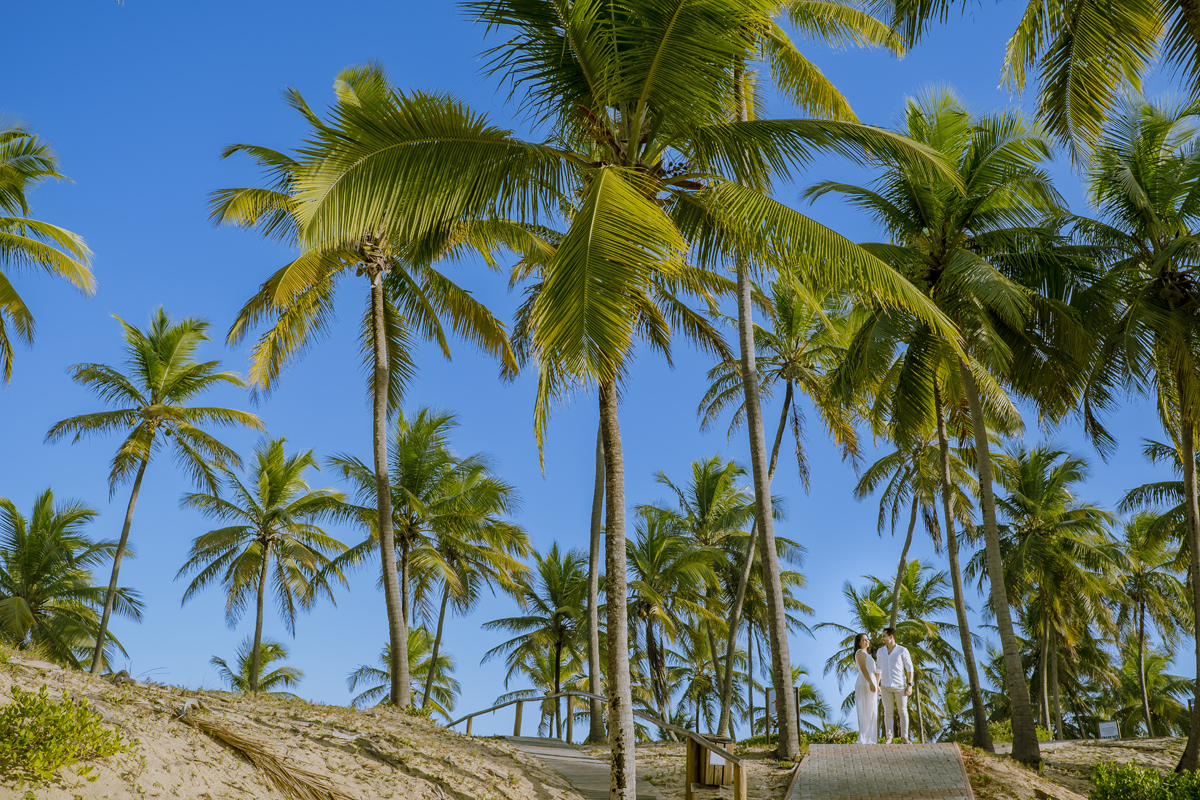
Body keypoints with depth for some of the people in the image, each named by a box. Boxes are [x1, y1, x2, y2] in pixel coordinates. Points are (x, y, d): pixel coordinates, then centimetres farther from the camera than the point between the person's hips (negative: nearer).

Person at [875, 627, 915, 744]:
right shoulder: (880, 651, 9)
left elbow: (909, 668, -2)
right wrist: (876, 684, 10)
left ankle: (904, 736, 11)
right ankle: (889, 737, 6)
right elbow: (878, 669, 17)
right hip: (886, 686, 3)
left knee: (903, 711, 2)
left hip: (900, 686, -3)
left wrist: (910, 684, -10)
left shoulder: (902, 650, -3)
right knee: (888, 712, 2)